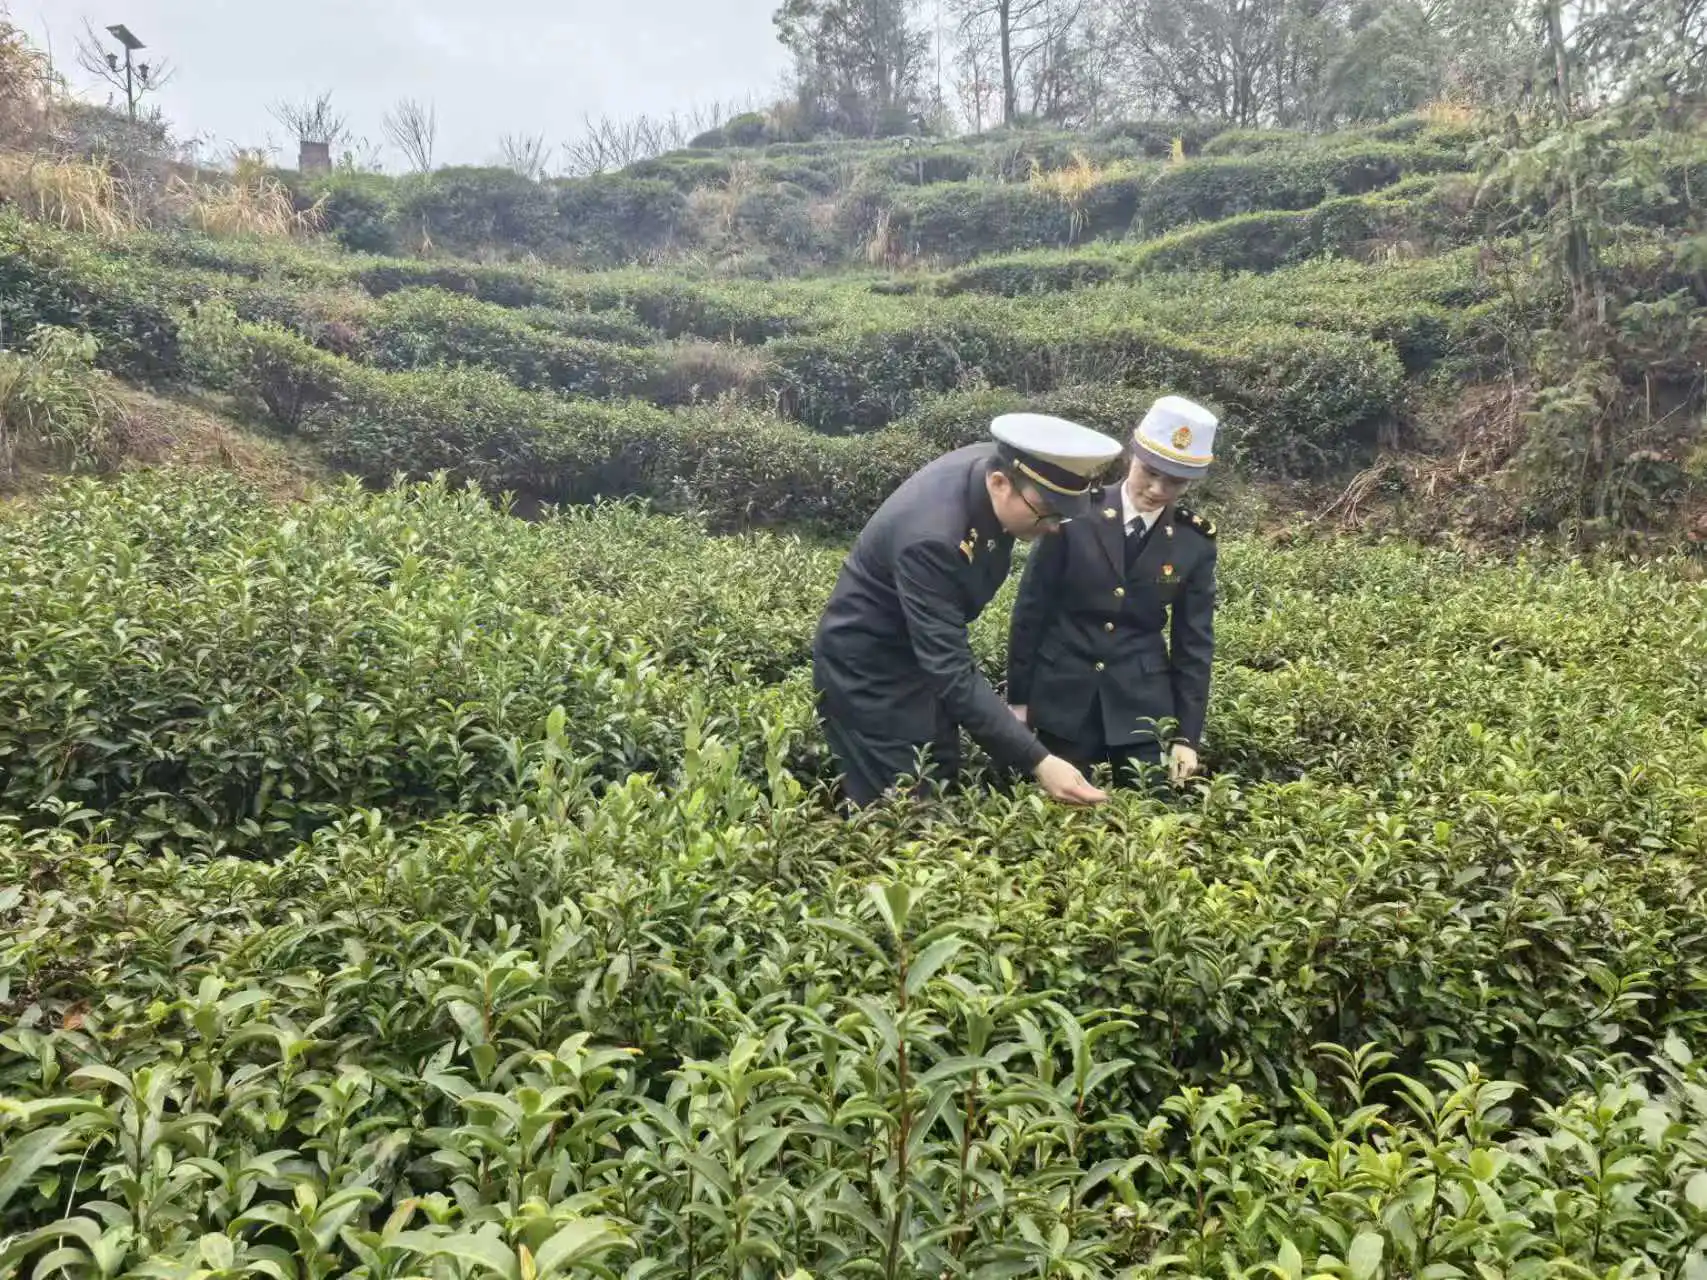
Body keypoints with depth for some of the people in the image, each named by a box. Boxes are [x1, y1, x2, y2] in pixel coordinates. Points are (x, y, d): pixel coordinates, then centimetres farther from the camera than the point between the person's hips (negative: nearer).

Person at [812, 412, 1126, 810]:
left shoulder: (996, 462, -14)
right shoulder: (931, 536, -37)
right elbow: (952, 671, -36)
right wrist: (1037, 761, -38)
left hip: (925, 654, 8)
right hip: (868, 670, -8)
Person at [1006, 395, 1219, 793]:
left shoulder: (1195, 541, -3)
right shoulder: (1077, 514, -10)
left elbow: (1195, 641, 2)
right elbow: (1031, 607, -4)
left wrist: (1187, 734, -1)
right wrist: (1018, 696, -2)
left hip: (1144, 704, 2)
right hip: (1064, 698, -1)